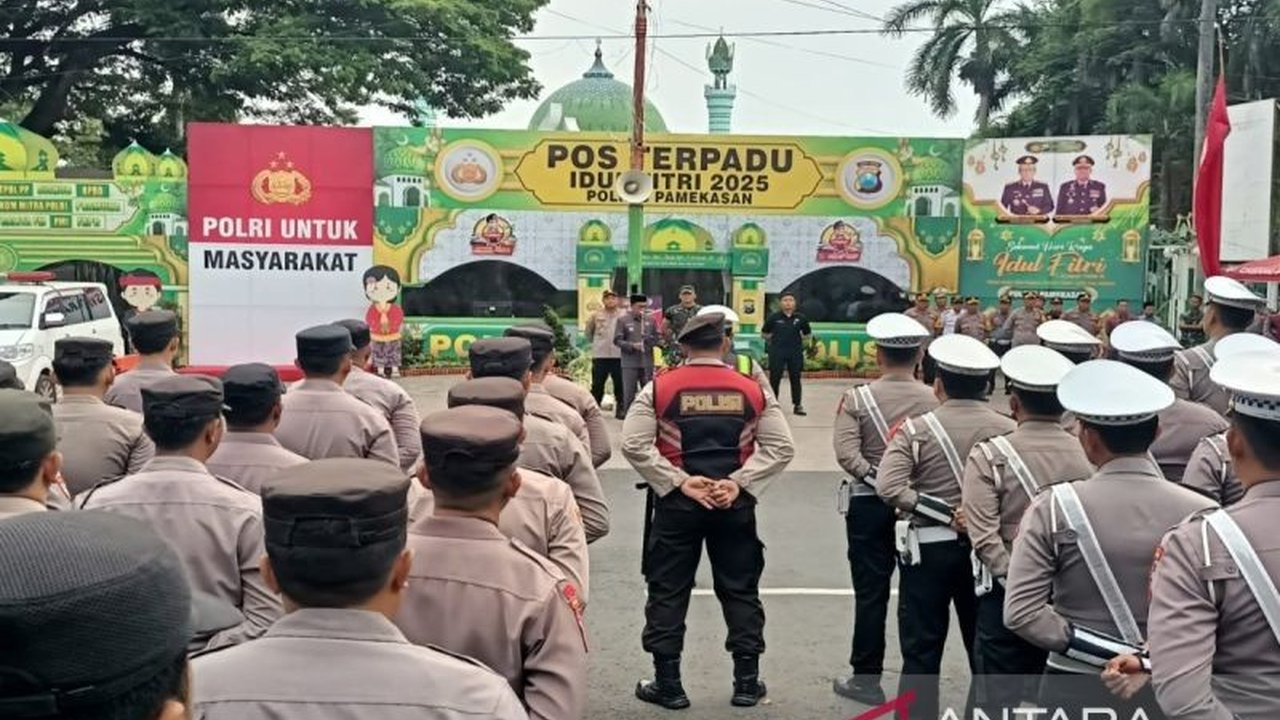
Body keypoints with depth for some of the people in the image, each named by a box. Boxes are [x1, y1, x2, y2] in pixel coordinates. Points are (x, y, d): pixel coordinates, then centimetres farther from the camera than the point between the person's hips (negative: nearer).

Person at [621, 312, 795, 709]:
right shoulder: (752, 389, 1)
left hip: (677, 504, -1)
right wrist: (739, 482, -7)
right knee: (740, 590, 13)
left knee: (668, 591, 9)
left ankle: (667, 684, 13)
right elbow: (781, 447, -3)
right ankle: (747, 682, 18)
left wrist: (680, 482, -10)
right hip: (735, 504, 2)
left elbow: (633, 445, -10)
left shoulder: (660, 388, -3)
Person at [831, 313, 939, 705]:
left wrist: (874, 477, -14)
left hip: (869, 503, -2)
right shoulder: (934, 400, -3)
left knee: (871, 591, 4)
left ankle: (867, 677, 9)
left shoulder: (858, 397, -8)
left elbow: (846, 453, -19)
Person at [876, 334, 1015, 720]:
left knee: (921, 652, 7)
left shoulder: (917, 428, -9)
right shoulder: (1009, 430, -4)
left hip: (928, 548, -2)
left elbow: (888, 486, -21)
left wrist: (944, 514, -17)